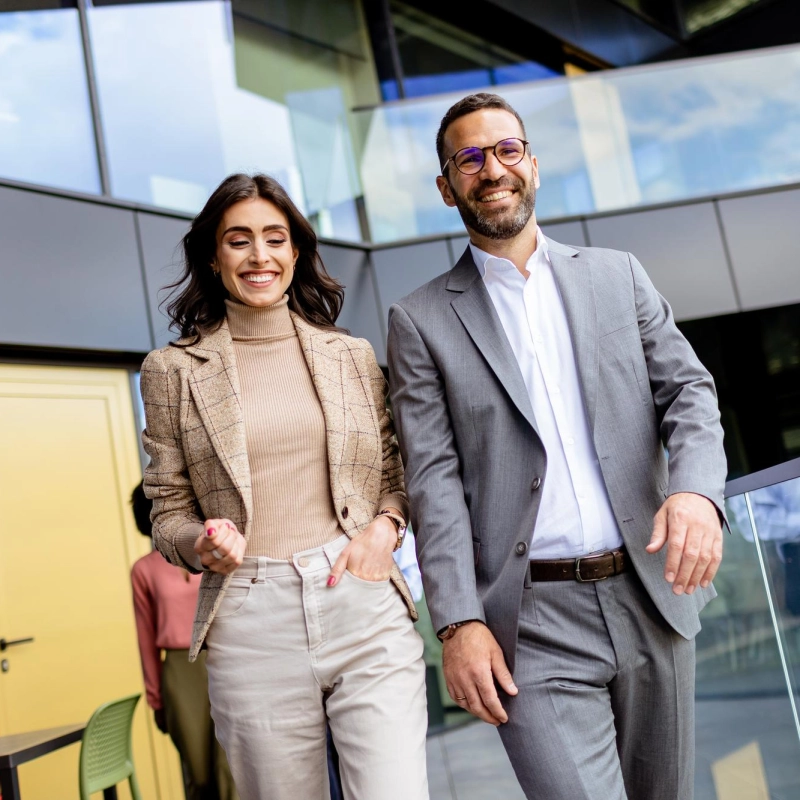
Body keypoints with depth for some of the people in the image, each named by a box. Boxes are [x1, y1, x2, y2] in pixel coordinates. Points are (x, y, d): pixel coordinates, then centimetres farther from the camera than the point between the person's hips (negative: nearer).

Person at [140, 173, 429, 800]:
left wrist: (386, 524, -4)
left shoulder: (353, 355, 11)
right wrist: (202, 544, -12)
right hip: (251, 625, 0)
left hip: (366, 608, 1)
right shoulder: (173, 370, 7)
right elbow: (169, 511, 10)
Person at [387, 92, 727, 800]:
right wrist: (459, 622, -13)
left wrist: (697, 489, -16)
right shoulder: (421, 321, 2)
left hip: (652, 600, 4)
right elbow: (434, 477, -4)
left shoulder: (618, 275, 11)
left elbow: (687, 390, 5)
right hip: (533, 623, -3)